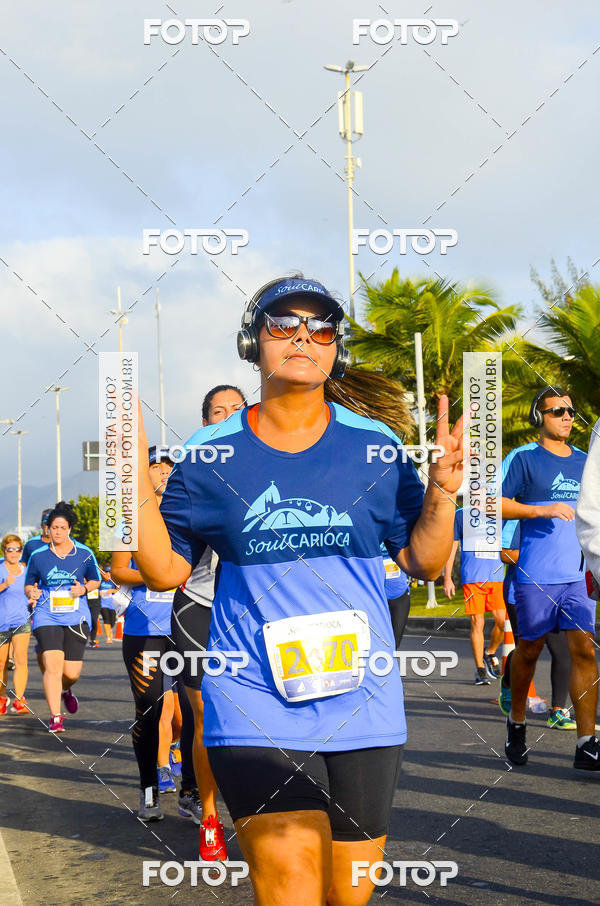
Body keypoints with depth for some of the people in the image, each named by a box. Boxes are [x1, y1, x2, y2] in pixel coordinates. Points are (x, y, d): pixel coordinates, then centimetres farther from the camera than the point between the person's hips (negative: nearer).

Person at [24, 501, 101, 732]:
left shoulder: (85, 554, 2)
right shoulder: (38, 555, 3)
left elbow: (95, 580, 15)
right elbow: (29, 585, 12)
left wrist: (84, 588, -6)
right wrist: (31, 592, -11)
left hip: (77, 617, 1)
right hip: (46, 617, -1)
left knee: (71, 672, 1)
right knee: (52, 666, -16)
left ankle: (66, 689, 39)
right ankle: (55, 717, -10)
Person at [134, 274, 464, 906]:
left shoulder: (374, 446, 4)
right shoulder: (211, 453, 2)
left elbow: (423, 562, 8)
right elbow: (165, 570, 4)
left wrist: (442, 490, -8)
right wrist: (135, 472, -5)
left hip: (364, 706, 3)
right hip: (256, 707, -2)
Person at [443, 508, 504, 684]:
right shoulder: (461, 515, 8)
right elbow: (452, 547, 10)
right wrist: (447, 578, 4)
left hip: (497, 577, 2)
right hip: (472, 577, -2)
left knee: (502, 621, -8)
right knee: (477, 624, -4)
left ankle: (490, 653, 20)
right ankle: (480, 670, 5)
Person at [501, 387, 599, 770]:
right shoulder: (524, 458, -1)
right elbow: (498, 505, -6)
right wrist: (545, 510, -16)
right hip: (536, 577, -4)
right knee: (529, 650, 7)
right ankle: (517, 722, 30)